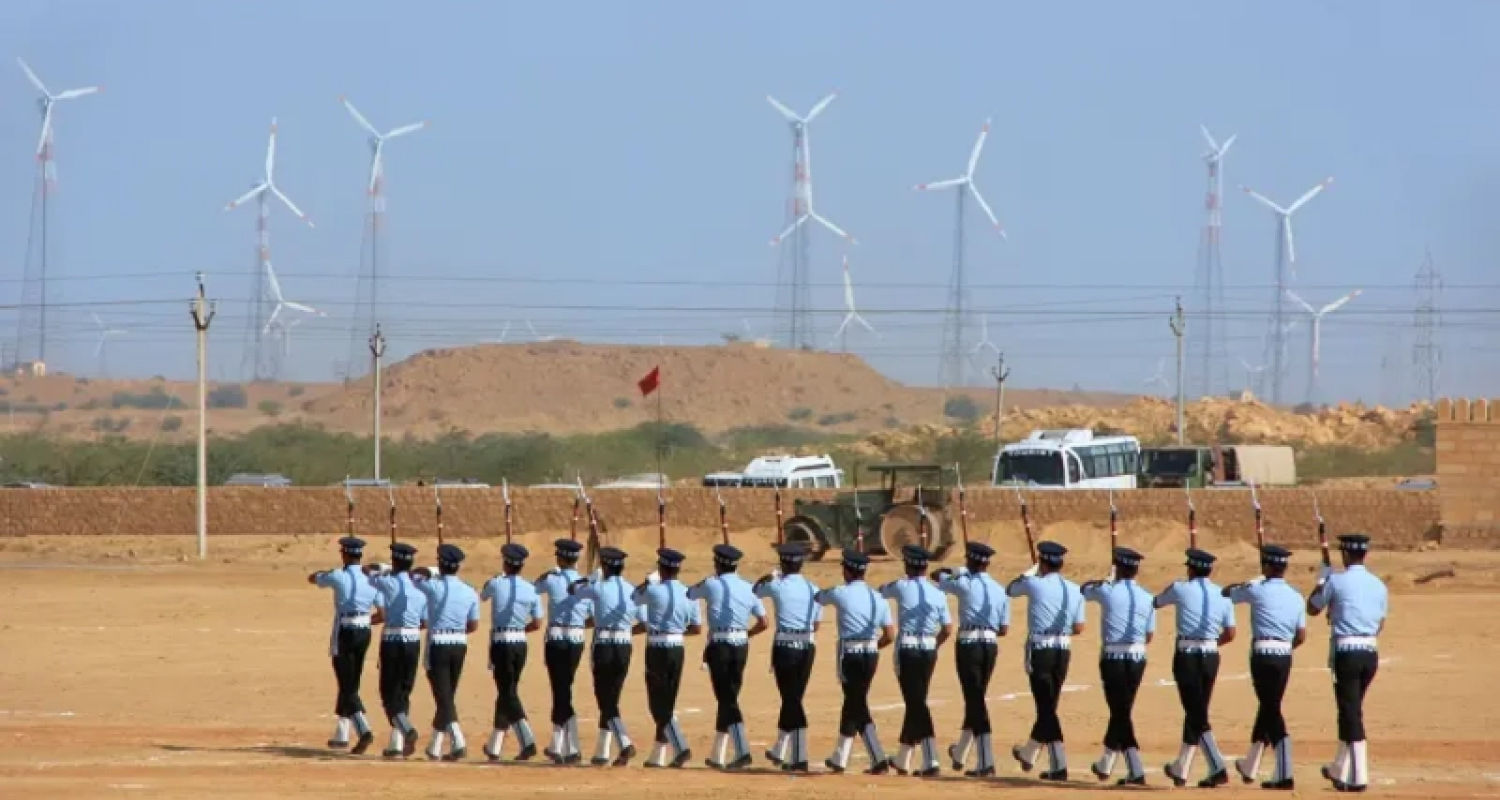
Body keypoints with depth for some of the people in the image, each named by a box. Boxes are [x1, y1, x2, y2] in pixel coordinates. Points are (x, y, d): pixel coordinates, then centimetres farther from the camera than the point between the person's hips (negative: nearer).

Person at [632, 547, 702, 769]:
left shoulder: (654, 591, -12)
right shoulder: (689, 595, 2)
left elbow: (635, 597, 10)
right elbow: (697, 628, 6)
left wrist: (650, 579, 22)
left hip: (656, 650, -5)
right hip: (677, 649, 5)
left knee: (658, 705, -3)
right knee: (667, 704, 13)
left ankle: (680, 747, -20)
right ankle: (658, 756, 17)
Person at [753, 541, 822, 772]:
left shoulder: (777, 586, -4)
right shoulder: (813, 589, 7)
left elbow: (755, 590, 16)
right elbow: (816, 625, 10)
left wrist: (770, 576, 28)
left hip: (784, 646, -4)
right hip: (808, 646, 4)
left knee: (791, 700, -4)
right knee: (793, 698, 16)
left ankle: (800, 757, -12)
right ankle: (779, 751, 31)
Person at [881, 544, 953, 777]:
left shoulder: (902, 587, -4)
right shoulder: (938, 595, 4)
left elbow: (881, 591, 18)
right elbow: (947, 629, 5)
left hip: (907, 649, -4)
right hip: (929, 651, 4)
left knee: (916, 703, -7)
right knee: (916, 701, 15)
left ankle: (931, 761, -19)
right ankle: (903, 760, 26)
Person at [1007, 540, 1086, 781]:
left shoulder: (1035, 584, -7)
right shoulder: (1074, 590, 5)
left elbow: (1010, 589, 14)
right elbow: (1079, 627, 6)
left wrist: (1031, 569, 25)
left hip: (1039, 650, -5)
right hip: (1063, 651, 5)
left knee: (1046, 707, -5)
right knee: (1048, 705, 17)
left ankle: (1059, 766, -12)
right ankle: (1028, 754, 34)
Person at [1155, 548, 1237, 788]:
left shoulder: (1181, 589, -4)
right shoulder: (1223, 595, 6)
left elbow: (1156, 603, 14)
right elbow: (1230, 634, 5)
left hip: (1186, 655, -4)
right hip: (1211, 657, 4)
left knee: (1196, 714, -4)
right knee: (1196, 712, 13)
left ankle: (1217, 768, -12)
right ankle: (1181, 768, 17)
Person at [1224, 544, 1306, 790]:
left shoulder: (1257, 590, -4)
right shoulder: (1296, 597, 9)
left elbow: (1227, 592, 11)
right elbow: (1301, 636, 9)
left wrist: (1246, 583, 28)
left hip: (1263, 655, -5)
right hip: (1285, 656, 5)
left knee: (1272, 712, -6)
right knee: (1268, 708, 17)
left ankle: (1284, 775, -14)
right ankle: (1250, 766, 31)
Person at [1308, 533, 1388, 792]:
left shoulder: (1337, 580, -7)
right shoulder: (1378, 585, 9)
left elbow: (1312, 608, 7)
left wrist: (1321, 580, 22)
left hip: (1346, 651, -6)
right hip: (1371, 652, 6)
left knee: (1351, 713, -6)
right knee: (1352, 710, 19)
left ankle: (1358, 777, -13)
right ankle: (1340, 769, 31)